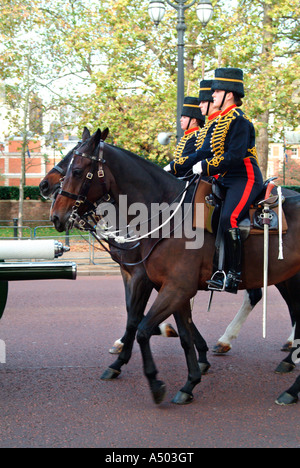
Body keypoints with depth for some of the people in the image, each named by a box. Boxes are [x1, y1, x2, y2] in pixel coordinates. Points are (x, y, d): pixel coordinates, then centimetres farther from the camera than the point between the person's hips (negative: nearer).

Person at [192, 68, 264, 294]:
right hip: (226, 180, 10)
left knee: (228, 219, -27)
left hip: (245, 179, -10)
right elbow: (206, 152, 13)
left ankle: (234, 275, -22)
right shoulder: (220, 121, 16)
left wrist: (206, 168, -23)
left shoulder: (239, 120, -11)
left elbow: (234, 156, -21)